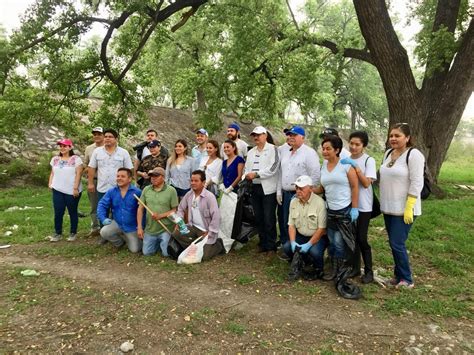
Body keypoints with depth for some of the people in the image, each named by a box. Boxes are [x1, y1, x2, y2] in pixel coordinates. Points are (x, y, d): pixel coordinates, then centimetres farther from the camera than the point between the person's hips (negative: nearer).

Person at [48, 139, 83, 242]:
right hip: (58, 190, 5)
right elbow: (52, 173, 19)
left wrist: (75, 188, -17)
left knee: (72, 212, 7)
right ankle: (58, 233, 18)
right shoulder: (55, 159, 12)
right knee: (58, 213, 4)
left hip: (72, 191, -4)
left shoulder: (76, 159, -6)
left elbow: (78, 174, -11)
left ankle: (73, 233, 19)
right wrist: (50, 184, 5)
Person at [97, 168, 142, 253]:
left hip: (132, 227, -2)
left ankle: (127, 239, 34)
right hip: (117, 224, 3)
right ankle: (120, 242, 9)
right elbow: (102, 204, -4)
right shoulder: (111, 192, -3)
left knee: (135, 249, -3)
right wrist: (103, 218, -20)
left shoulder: (137, 192, -17)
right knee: (104, 232, -25)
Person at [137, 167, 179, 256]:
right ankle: (158, 243, 38)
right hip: (150, 229, 4)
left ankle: (163, 243, 28)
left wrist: (160, 216, -20)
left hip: (165, 229, -4)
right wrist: (139, 227, 0)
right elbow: (140, 209, 5)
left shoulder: (171, 190, -10)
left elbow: (175, 210, -8)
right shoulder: (146, 189, 2)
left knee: (167, 253, -5)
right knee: (147, 253, 10)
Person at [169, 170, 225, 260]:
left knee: (203, 256, -13)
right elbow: (181, 209, 15)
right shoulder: (189, 194, 0)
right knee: (175, 234, -16)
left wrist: (209, 234, -19)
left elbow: (216, 217, -21)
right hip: (193, 227, 6)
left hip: (206, 230, -5)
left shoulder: (209, 197, -19)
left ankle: (217, 245, 16)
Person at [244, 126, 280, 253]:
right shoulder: (251, 152, 18)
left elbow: (273, 168, -15)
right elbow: (247, 167, 15)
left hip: (268, 189, -6)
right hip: (255, 188, 6)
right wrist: (247, 175, -8)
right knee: (259, 218, 12)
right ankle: (263, 244, 24)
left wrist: (256, 174, -18)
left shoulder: (272, 149, -4)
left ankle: (271, 246, 9)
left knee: (269, 219, -3)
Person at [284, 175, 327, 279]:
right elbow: (291, 225, 2)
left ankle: (319, 269, 4)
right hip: (301, 236, 5)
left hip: (318, 236, -5)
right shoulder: (293, 202, -1)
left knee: (314, 251, -32)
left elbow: (321, 229, -19)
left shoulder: (319, 202, -18)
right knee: (287, 247, -18)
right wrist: (293, 241, -14)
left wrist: (309, 244, -24)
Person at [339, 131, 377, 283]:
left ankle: (369, 271, 15)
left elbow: (366, 183, -18)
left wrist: (356, 167, -23)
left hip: (363, 206, -4)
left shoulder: (369, 160, -8)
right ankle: (355, 267, 24)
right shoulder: (346, 160, 5)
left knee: (362, 238, -2)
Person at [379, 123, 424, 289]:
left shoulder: (414, 154, -13)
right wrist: (383, 202, 17)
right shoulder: (388, 153, 11)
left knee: (397, 244, -5)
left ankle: (407, 280, 12)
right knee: (394, 243, 14)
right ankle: (399, 276, 27)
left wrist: (409, 208, -21)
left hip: (404, 209, -8)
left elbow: (416, 183, -18)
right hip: (389, 208, 8)